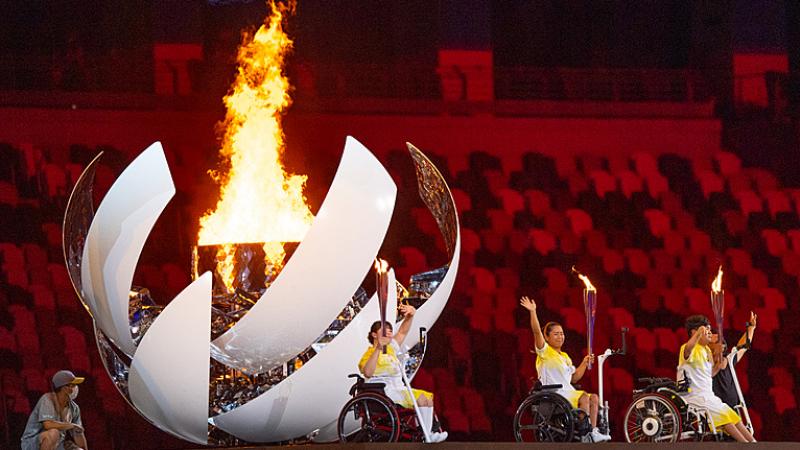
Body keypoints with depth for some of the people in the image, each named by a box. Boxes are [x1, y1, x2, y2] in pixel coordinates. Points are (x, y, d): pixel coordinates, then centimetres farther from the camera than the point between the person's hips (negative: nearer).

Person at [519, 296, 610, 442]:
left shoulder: (565, 357, 23)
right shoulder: (545, 352, 0)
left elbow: (573, 378, 23)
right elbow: (537, 332, -14)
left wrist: (584, 364, 12)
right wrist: (533, 312, -21)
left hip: (568, 393, 8)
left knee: (593, 397, -13)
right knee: (584, 397, -26)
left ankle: (593, 431, -17)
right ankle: (586, 432, -24)